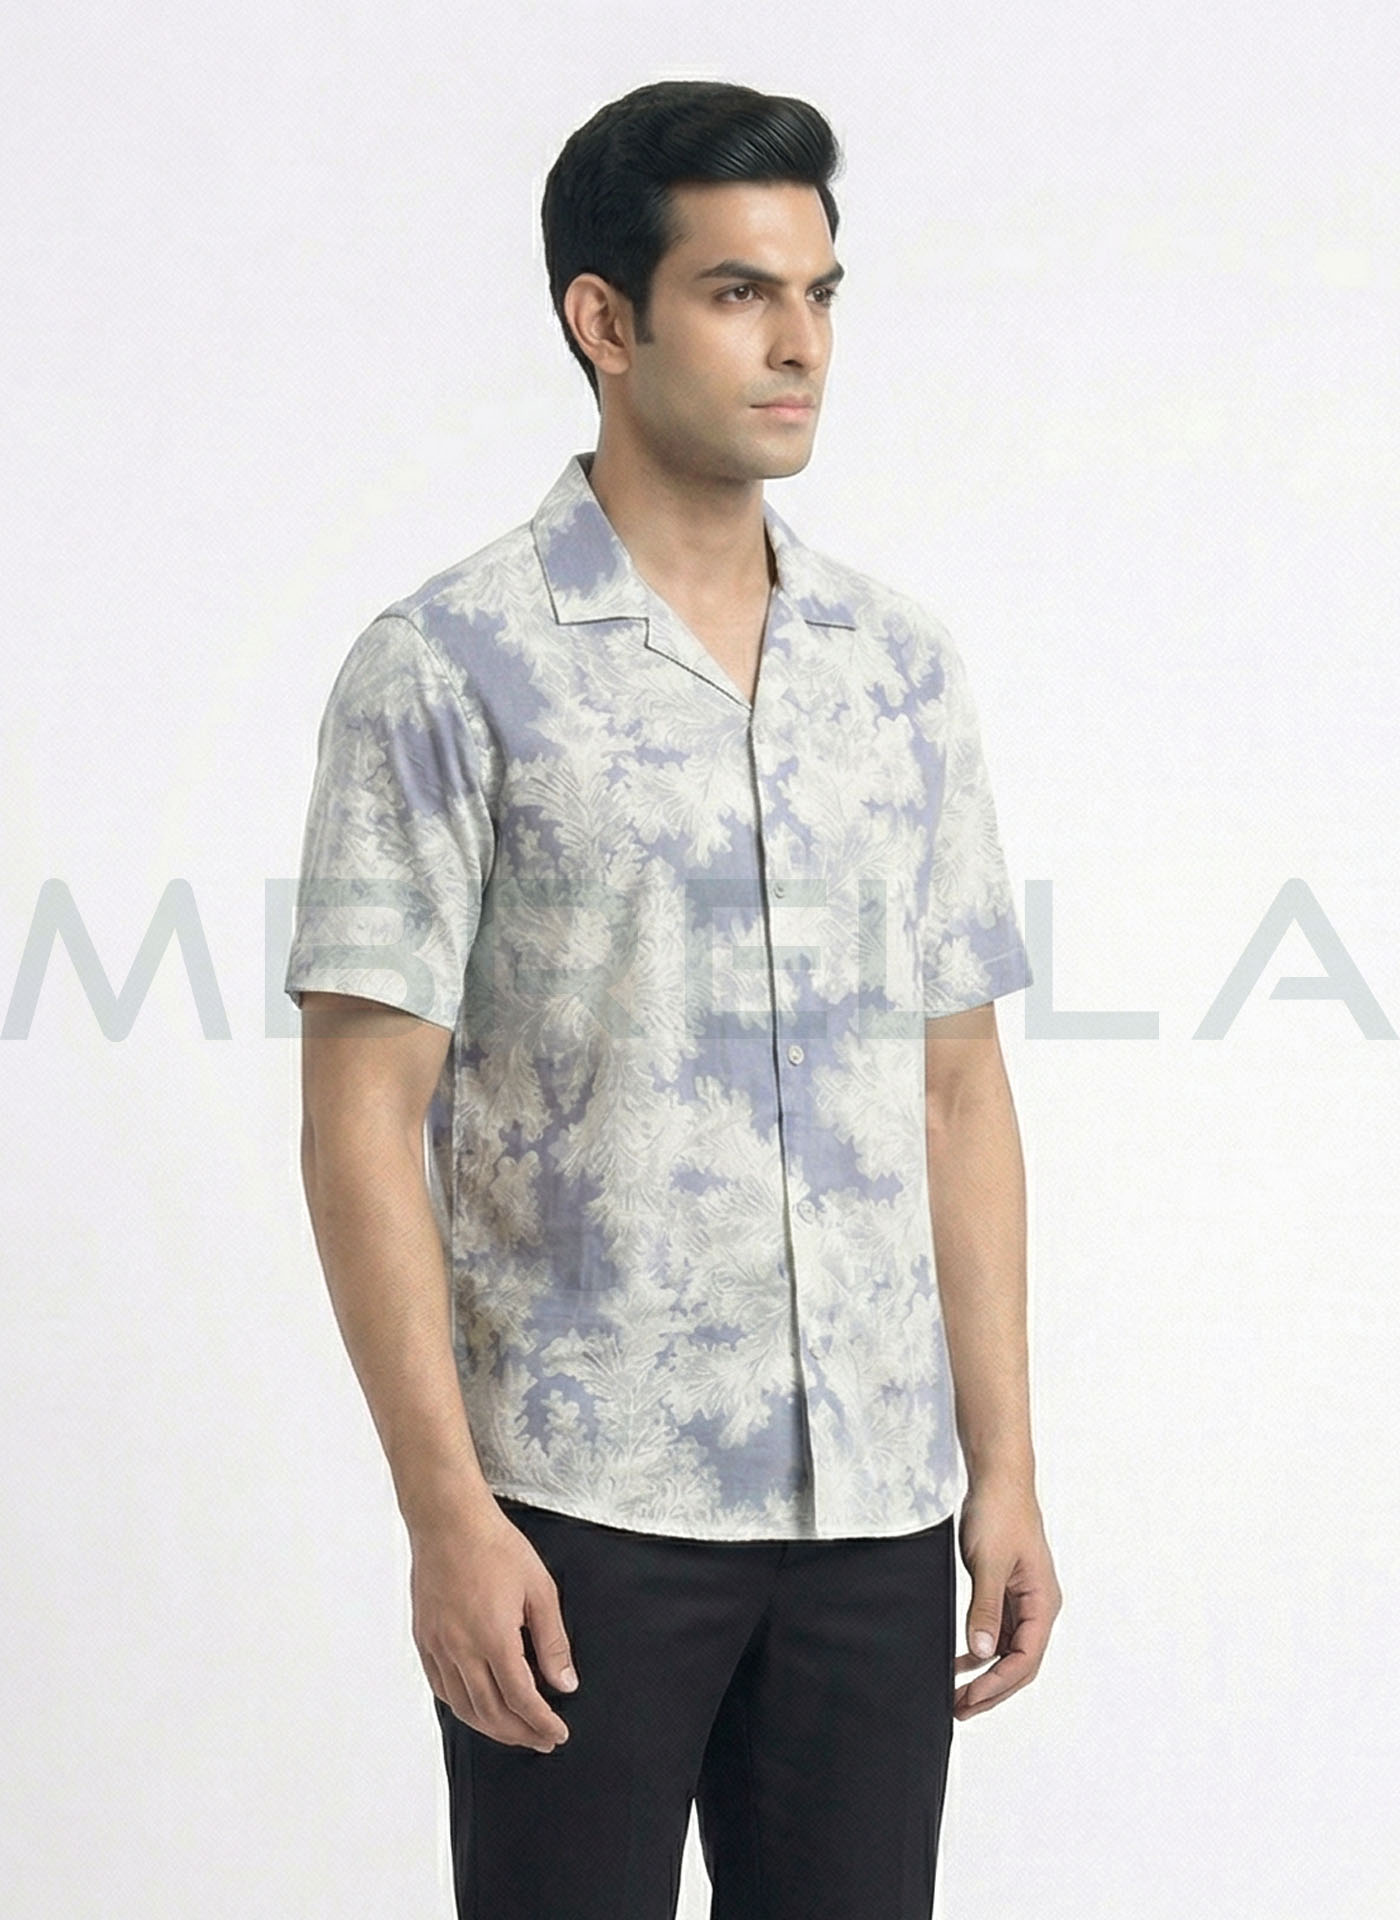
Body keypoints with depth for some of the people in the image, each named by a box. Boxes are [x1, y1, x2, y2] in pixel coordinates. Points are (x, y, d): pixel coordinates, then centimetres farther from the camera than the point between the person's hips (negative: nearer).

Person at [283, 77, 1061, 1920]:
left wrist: (1004, 1463, 6)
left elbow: (959, 1089, 12)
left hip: (875, 1510, 5)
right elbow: (364, 1115, -9)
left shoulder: (905, 667, 9)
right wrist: (447, 1512, -15)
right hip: (582, 1508, -4)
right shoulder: (449, 668, -6)